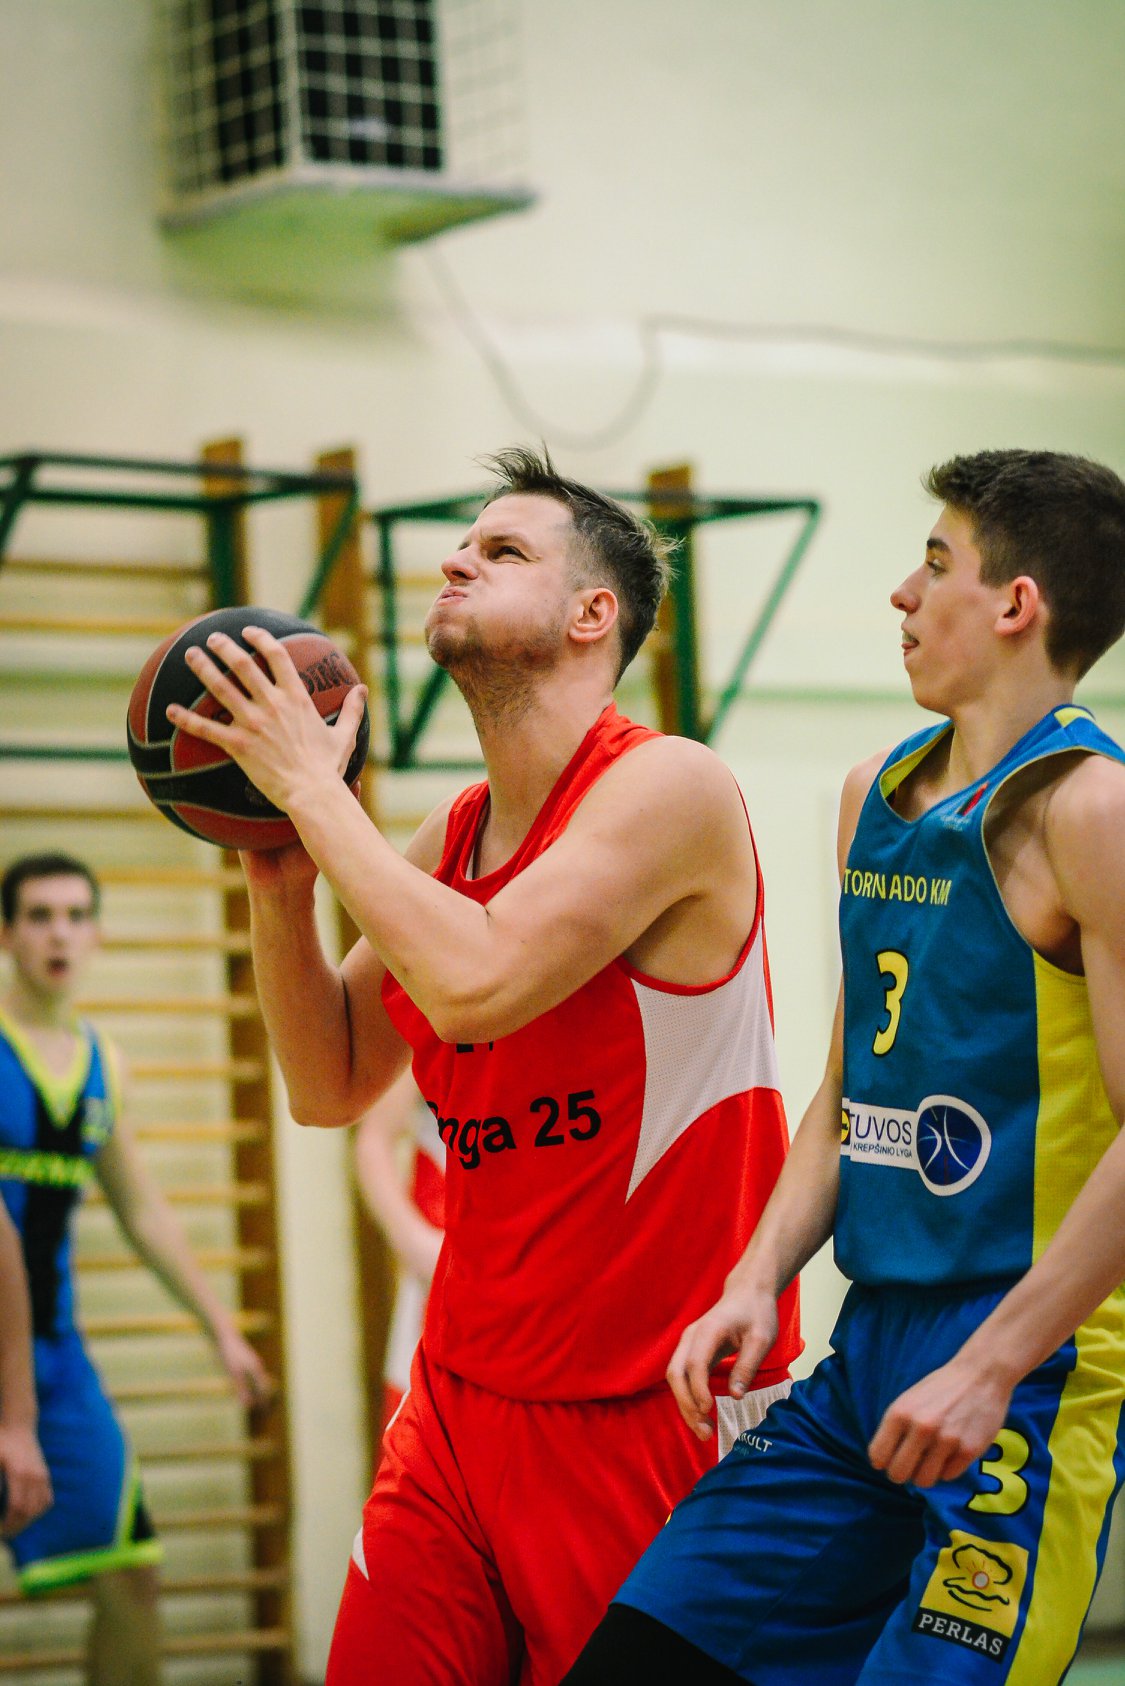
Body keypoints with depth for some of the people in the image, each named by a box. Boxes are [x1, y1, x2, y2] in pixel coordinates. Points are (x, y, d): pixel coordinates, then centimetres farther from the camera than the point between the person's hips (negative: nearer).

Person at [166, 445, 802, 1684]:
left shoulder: (667, 788, -14)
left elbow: (478, 984, -28)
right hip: (461, 1397, 7)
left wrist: (312, 789, -17)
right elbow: (330, 1086, 13)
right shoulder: (449, 837, 10)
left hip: (652, 1410, -7)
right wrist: (280, 878, -1)